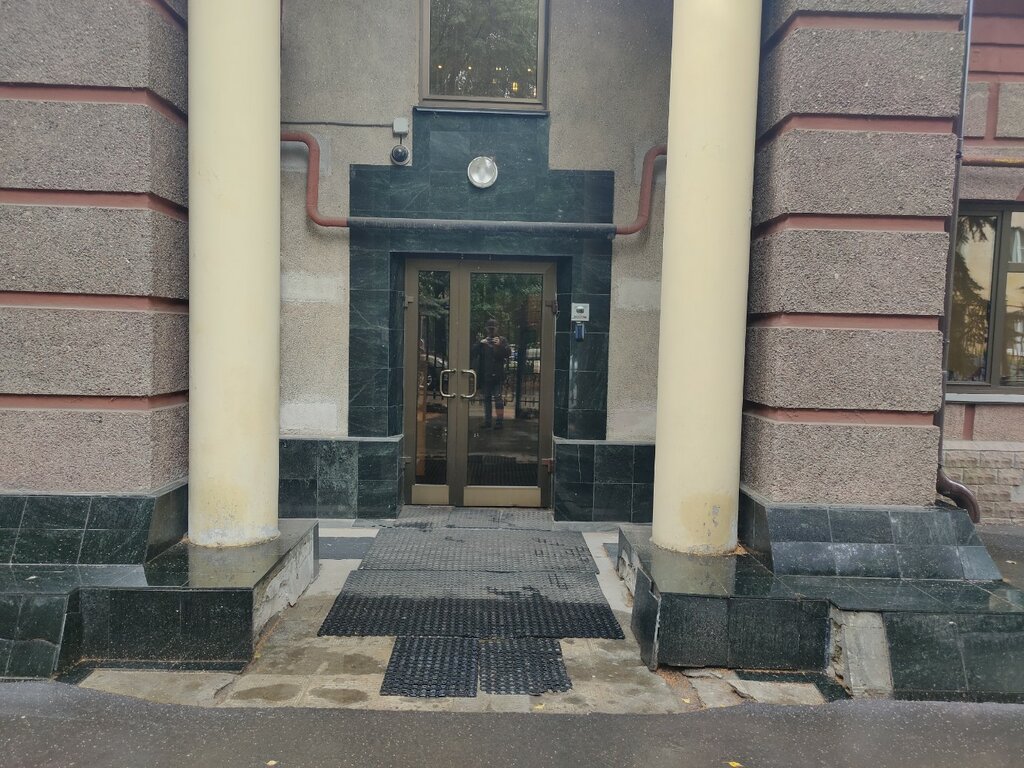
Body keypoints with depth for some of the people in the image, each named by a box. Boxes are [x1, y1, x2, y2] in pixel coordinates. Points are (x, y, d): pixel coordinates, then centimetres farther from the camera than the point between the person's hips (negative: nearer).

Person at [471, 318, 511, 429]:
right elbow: (473, 353, 1)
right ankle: (487, 421, 13)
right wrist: (480, 344, -15)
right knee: (486, 399, 7)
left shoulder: (502, 340, 7)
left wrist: (500, 345, -21)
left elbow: (508, 353, -4)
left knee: (498, 397, -10)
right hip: (484, 376, 3)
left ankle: (499, 420, -7)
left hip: (497, 375, -3)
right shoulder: (482, 341, 12)